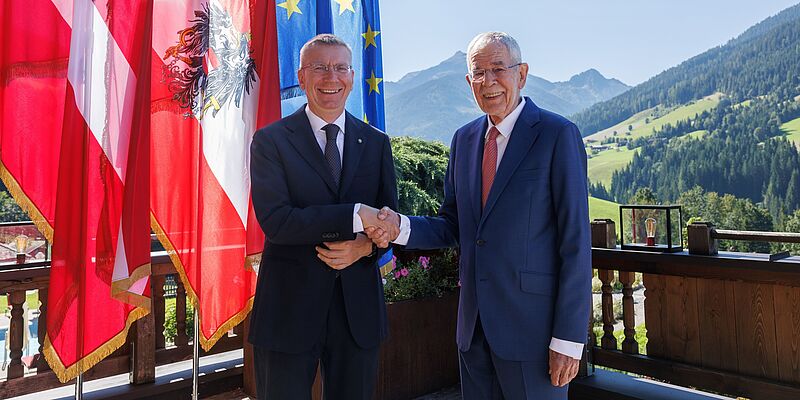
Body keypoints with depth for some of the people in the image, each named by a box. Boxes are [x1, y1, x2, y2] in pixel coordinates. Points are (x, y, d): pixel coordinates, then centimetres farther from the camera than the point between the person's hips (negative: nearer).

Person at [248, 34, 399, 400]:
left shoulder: (376, 143, 7)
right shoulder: (270, 141, -4)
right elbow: (274, 220, -16)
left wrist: (366, 245, -14)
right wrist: (354, 216, -23)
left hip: (359, 308, 3)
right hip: (289, 309, -3)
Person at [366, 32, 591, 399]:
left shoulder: (557, 134, -9)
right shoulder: (464, 139, 8)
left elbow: (575, 241, -11)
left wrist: (568, 338, -13)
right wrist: (399, 227, -9)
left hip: (532, 326, -5)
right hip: (474, 325, 5)